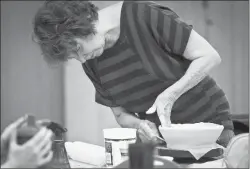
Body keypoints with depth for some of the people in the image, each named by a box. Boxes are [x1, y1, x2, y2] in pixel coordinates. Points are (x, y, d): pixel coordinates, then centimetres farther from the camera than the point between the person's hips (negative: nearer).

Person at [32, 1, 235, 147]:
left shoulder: (146, 16, -19)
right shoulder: (91, 63, -1)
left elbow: (210, 56, -15)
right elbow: (121, 114, 7)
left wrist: (170, 94, -26)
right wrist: (140, 125, -15)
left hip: (208, 123, -4)